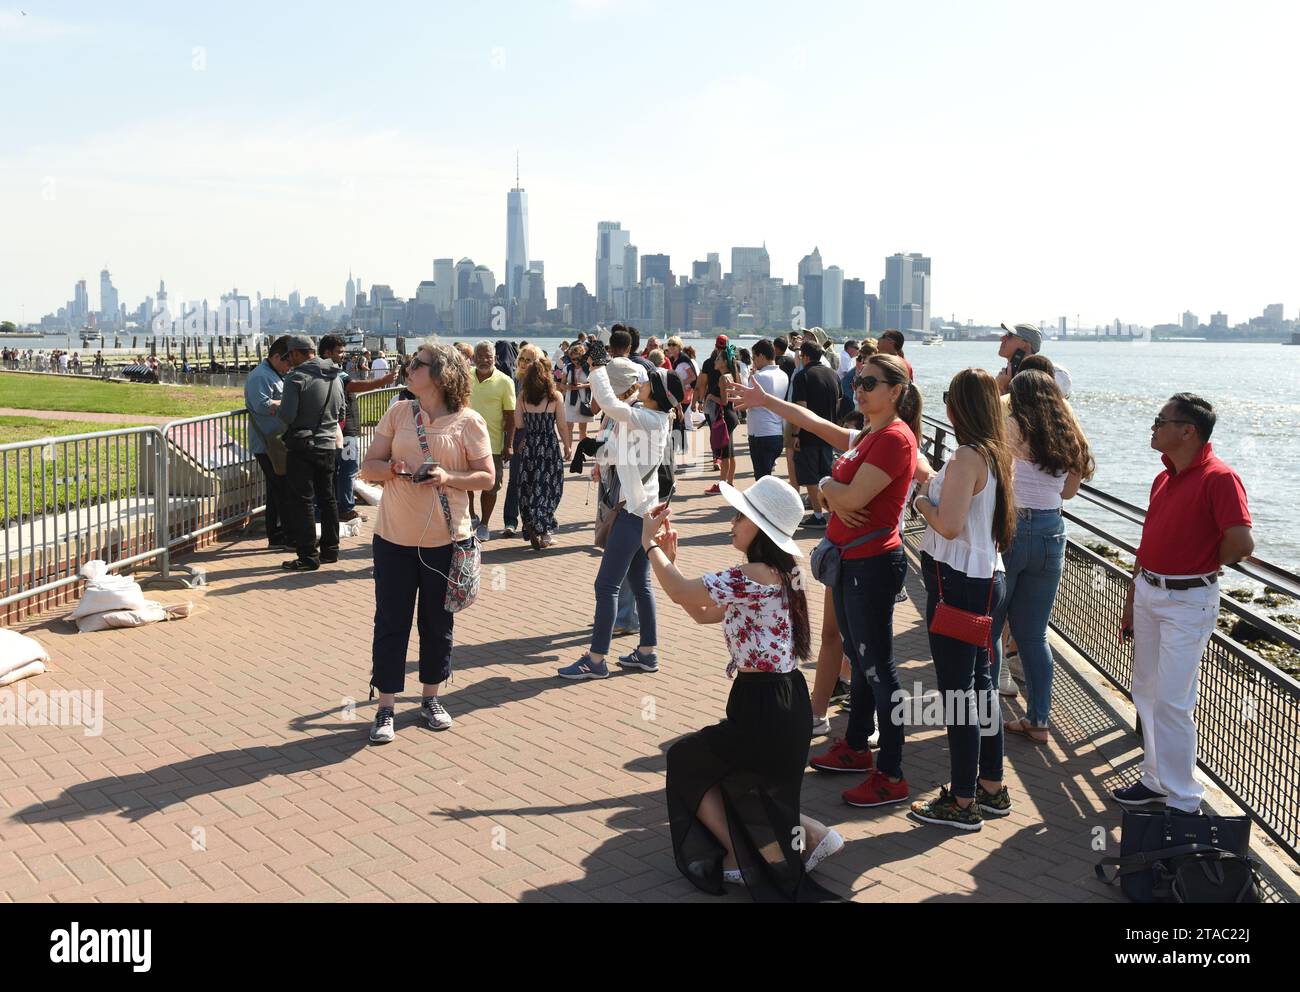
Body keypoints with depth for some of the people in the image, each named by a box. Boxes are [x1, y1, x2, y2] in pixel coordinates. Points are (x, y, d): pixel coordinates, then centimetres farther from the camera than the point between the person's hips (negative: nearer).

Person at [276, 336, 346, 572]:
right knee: (327, 497, 16)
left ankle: (308, 556, 1)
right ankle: (330, 550, 22)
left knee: (303, 501, -1)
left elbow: (287, 415, -20)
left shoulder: (296, 378, -14)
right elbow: (342, 411, 14)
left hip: (303, 446, -6)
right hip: (329, 445, 6)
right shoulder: (335, 377, 6)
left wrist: (277, 410, 0)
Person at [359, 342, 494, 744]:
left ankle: (431, 698, 31)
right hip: (395, 537, 2)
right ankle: (385, 709, 16)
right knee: (391, 621, 5)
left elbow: (486, 476, -2)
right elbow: (368, 468, 5)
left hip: (445, 538, -1)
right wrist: (390, 468, -17)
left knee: (438, 622, 12)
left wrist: (450, 479, -19)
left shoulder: (468, 421, -4)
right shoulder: (397, 413, 3)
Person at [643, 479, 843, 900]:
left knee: (684, 760, 13)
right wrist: (670, 558, 10)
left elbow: (681, 594, -18)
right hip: (785, 705, 10)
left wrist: (650, 545, -2)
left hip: (762, 710, -9)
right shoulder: (775, 574, 10)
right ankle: (807, 834, 13)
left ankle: (738, 855, 13)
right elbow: (702, 613, 14)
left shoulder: (753, 577, -21)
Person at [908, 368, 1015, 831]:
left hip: (957, 583, -10)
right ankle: (992, 789, 28)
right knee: (979, 682, 17)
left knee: (957, 690, -1)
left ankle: (963, 802, 8)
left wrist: (921, 502, -6)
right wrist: (931, 490, 13)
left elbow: (949, 525, -24)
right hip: (985, 577, 10)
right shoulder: (996, 454, 10)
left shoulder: (968, 457, -18)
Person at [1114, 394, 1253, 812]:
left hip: (1187, 602, -9)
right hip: (1148, 593, 9)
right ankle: (1156, 781, 30)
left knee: (1172, 702, -5)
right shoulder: (1165, 478, 10)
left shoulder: (1219, 479, -17)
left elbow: (1242, 544, -26)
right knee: (1147, 694, 16)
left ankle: (1183, 801, 7)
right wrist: (1132, 599, 18)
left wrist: (1202, 563, -6)